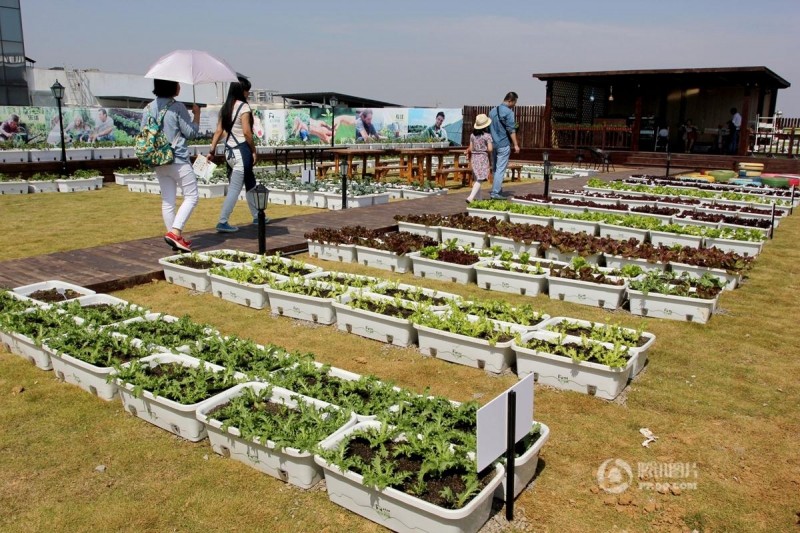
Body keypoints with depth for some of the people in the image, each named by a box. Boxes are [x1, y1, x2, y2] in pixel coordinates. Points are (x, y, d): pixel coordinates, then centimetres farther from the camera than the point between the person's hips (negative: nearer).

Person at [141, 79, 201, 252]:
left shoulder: (149, 107, 8)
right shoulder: (178, 107, -10)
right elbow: (191, 133, -7)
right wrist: (197, 113, 5)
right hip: (178, 161, -7)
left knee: (167, 201, 9)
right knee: (191, 196, 2)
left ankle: (176, 238, 15)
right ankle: (175, 232, -12)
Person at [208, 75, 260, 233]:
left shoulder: (225, 107, 11)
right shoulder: (244, 107, -10)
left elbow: (218, 131, 8)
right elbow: (246, 132, -17)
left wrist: (211, 151, 8)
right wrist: (254, 150, -7)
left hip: (229, 150, 8)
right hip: (241, 150, -8)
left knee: (250, 184, 20)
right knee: (235, 188, -5)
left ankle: (256, 216, 31)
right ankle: (222, 222, -5)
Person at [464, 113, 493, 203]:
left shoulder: (472, 135, 3)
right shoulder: (487, 135, -11)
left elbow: (470, 149, 4)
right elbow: (490, 149, -16)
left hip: (474, 157, 6)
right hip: (483, 157, -6)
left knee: (477, 179, 15)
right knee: (480, 180, -8)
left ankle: (478, 198, 20)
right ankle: (471, 197, -20)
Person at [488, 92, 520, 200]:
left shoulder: (492, 111, 12)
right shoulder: (508, 112, -11)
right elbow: (511, 130, -15)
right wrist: (516, 145, -12)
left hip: (493, 143, 8)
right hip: (503, 144, -8)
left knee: (495, 168, 14)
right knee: (500, 169, -5)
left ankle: (498, 190, 21)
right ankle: (495, 193, -6)